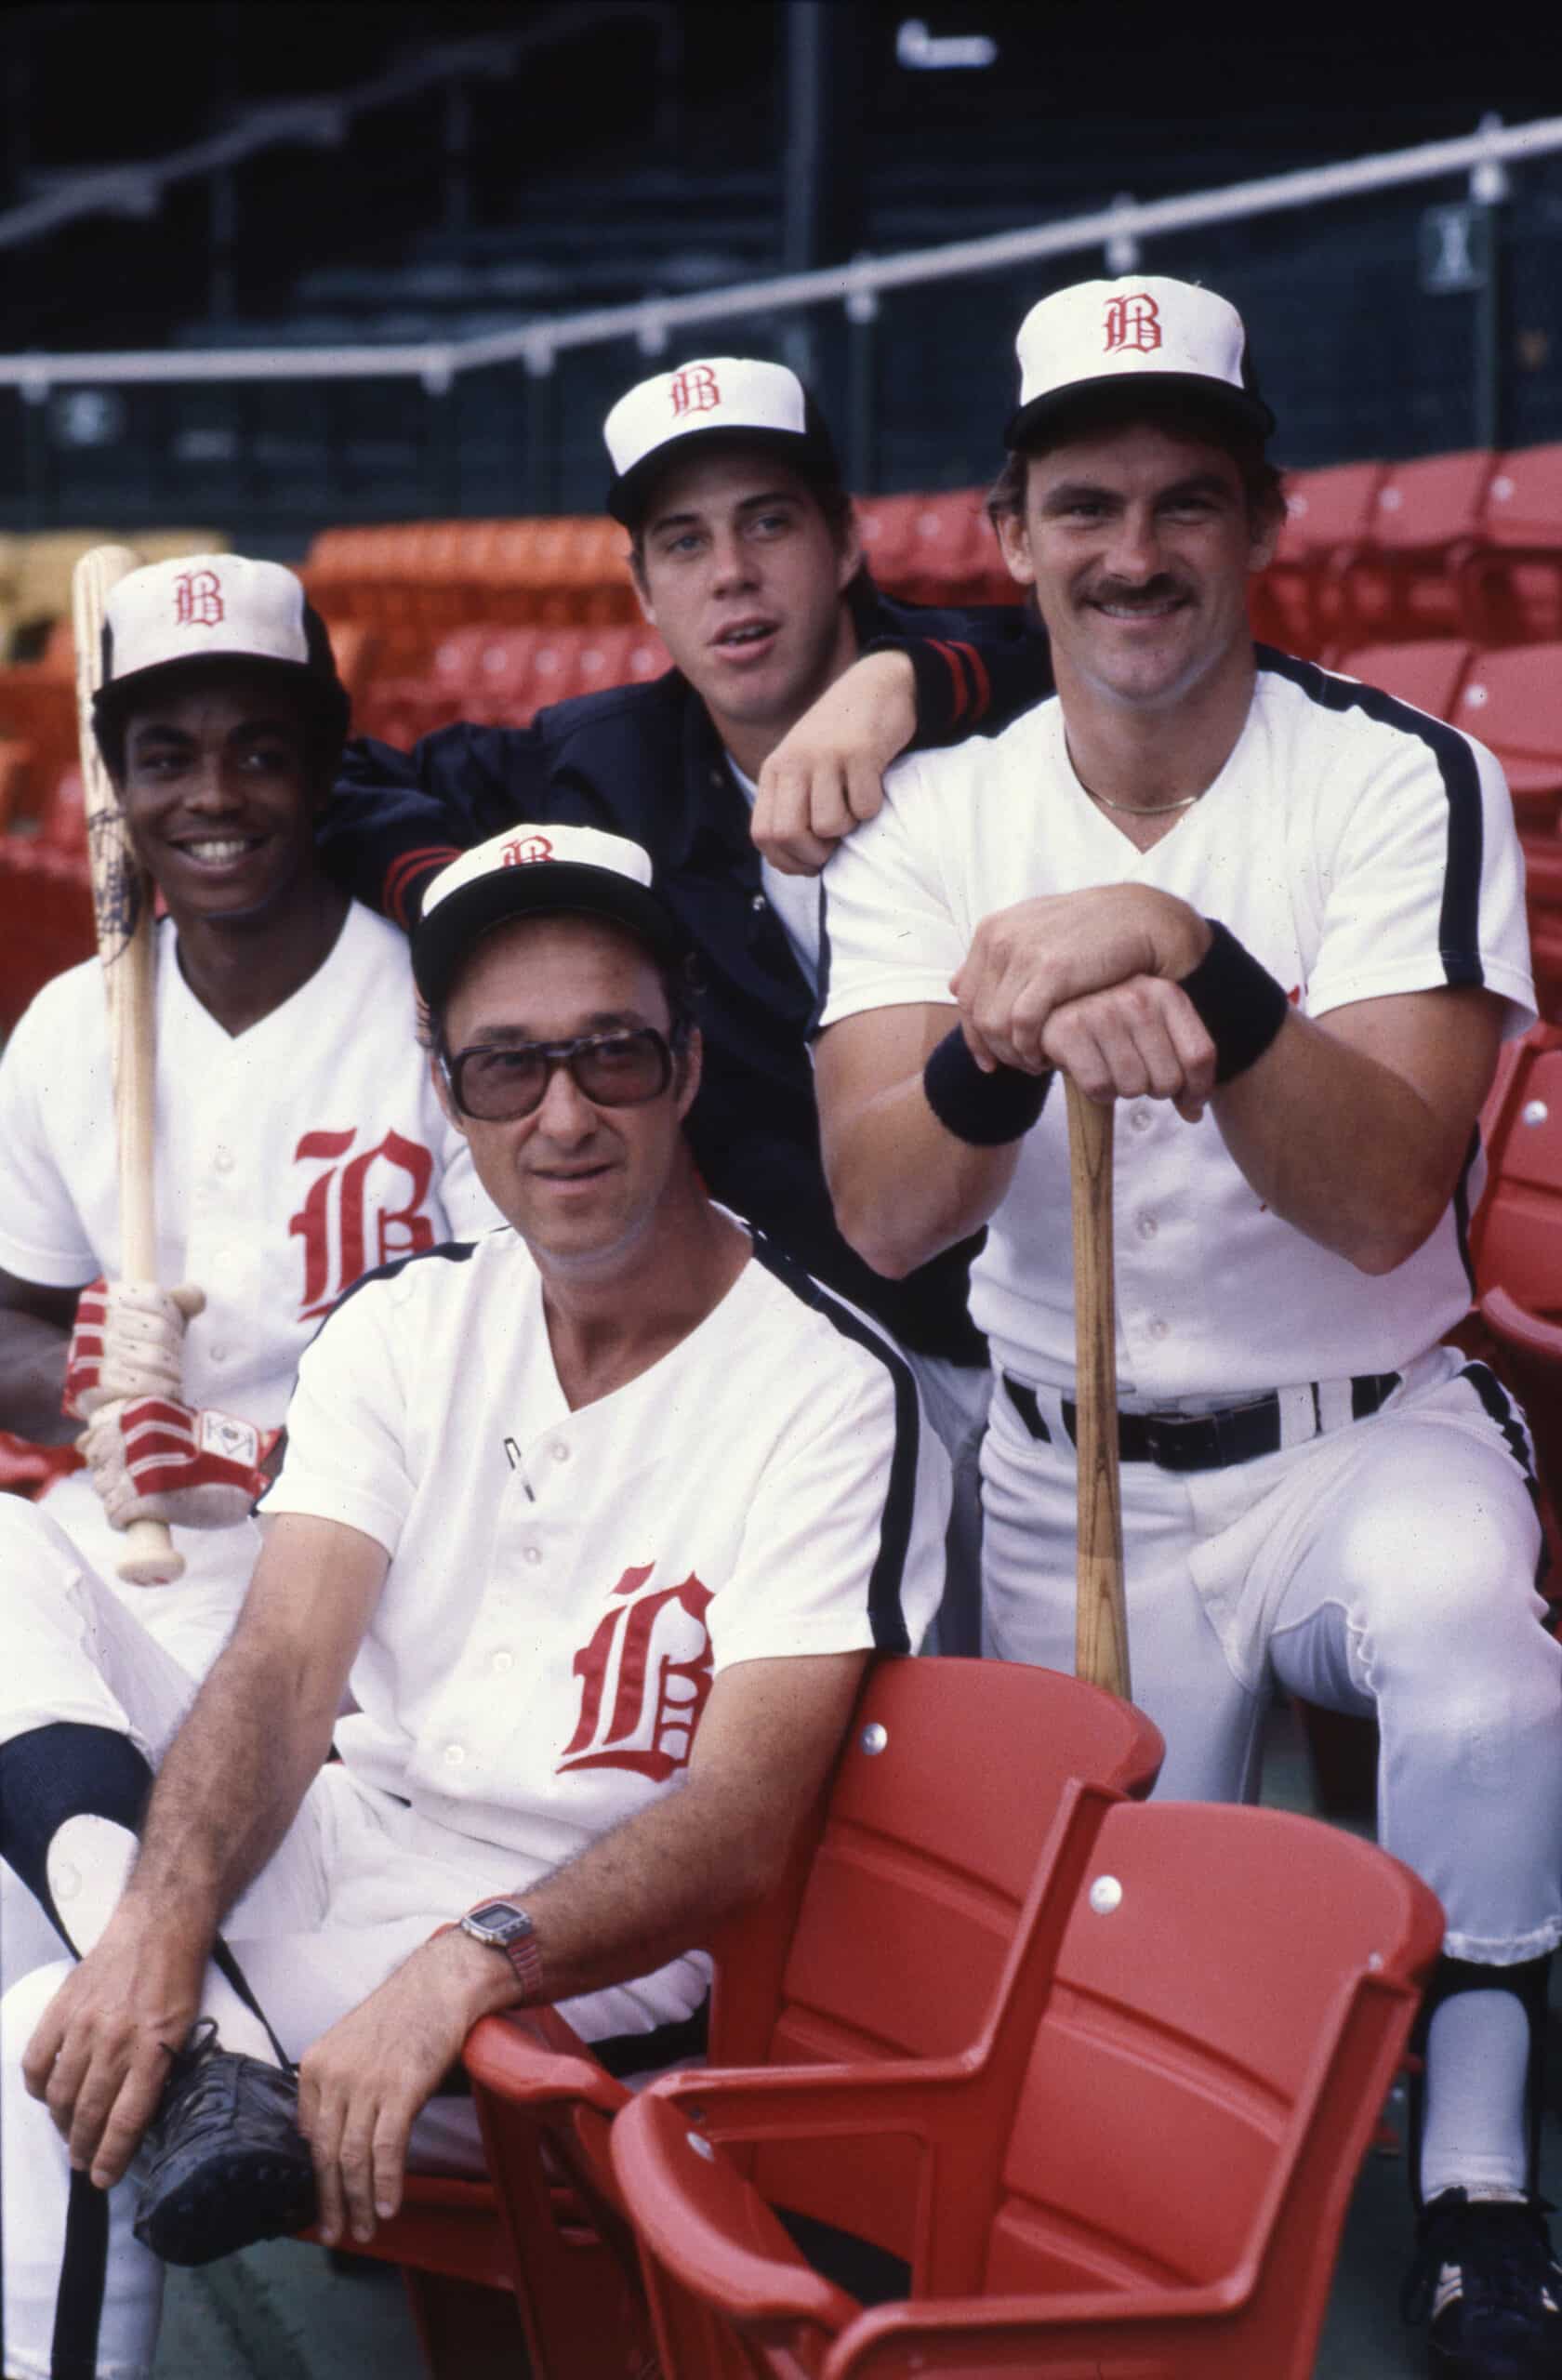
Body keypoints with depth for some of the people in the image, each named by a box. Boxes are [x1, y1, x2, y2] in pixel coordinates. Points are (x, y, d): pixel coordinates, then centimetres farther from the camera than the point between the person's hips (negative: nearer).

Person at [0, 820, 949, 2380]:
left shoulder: (828, 1389, -12)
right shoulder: (405, 1326, 6)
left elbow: (743, 1825, -20)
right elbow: (286, 1666, -7)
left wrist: (465, 1964, -37)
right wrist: (157, 1920, -27)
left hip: (565, 1975, -7)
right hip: (302, 1860, 7)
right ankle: (200, 2047, -26)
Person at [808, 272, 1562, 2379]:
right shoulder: (930, 821, -3)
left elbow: (1384, 1200, -24)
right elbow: (882, 1218, -17)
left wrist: (1178, 952, -39)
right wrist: (1011, 1034, -38)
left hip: (1369, 1436, -3)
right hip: (1069, 1480, 3)